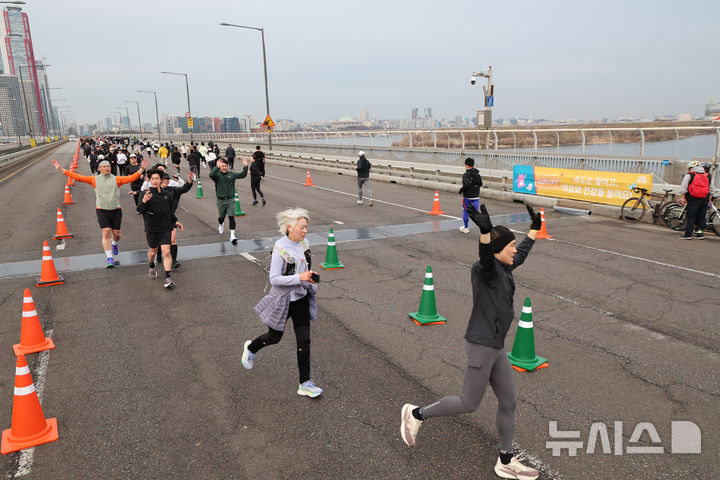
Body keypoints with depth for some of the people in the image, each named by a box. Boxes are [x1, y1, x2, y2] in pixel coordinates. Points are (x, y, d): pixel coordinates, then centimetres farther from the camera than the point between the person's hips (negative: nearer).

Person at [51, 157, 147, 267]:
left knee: (116, 233, 6)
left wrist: (141, 169, -17)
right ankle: (109, 258, -1)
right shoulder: (94, 179, 6)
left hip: (116, 210, 1)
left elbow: (131, 178, -6)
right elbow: (78, 177, 4)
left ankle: (114, 244, 43)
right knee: (106, 233, -9)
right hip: (102, 210, -1)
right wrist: (61, 169, 0)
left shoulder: (116, 179, 5)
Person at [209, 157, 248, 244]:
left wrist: (245, 167, -17)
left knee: (231, 217, -11)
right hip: (221, 200, 0)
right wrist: (217, 167, -41)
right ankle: (220, 225, 54)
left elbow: (242, 175, -1)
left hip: (230, 200, 0)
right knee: (221, 217, 19)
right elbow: (211, 175, -28)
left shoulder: (232, 174, 3)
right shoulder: (217, 175, -5)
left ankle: (232, 236, -12)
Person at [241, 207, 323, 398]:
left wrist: (310, 278, -2)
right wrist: (299, 277, -30)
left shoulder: (304, 244, 0)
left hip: (301, 298, 5)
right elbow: (274, 279, -23)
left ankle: (305, 384, 12)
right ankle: (250, 348, 48)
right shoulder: (280, 249, -22)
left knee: (304, 340, 3)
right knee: (274, 338, 14)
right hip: (282, 299, -5)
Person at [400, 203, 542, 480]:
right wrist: (485, 230, -56)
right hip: (482, 345, -9)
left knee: (508, 403, 14)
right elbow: (486, 254, -37)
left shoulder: (503, 269, 12)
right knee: (469, 404, 0)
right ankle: (416, 414, 17)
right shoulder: (486, 268, -14)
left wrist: (535, 227, 37)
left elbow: (522, 254, 30)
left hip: (497, 348, 9)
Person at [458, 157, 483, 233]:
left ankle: (465, 228, 20)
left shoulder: (466, 174, -14)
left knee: (465, 212, 10)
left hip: (467, 196, -5)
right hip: (476, 196, 5)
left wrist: (460, 190, -13)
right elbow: (480, 184, 13)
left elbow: (466, 184, -26)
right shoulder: (478, 174, 6)